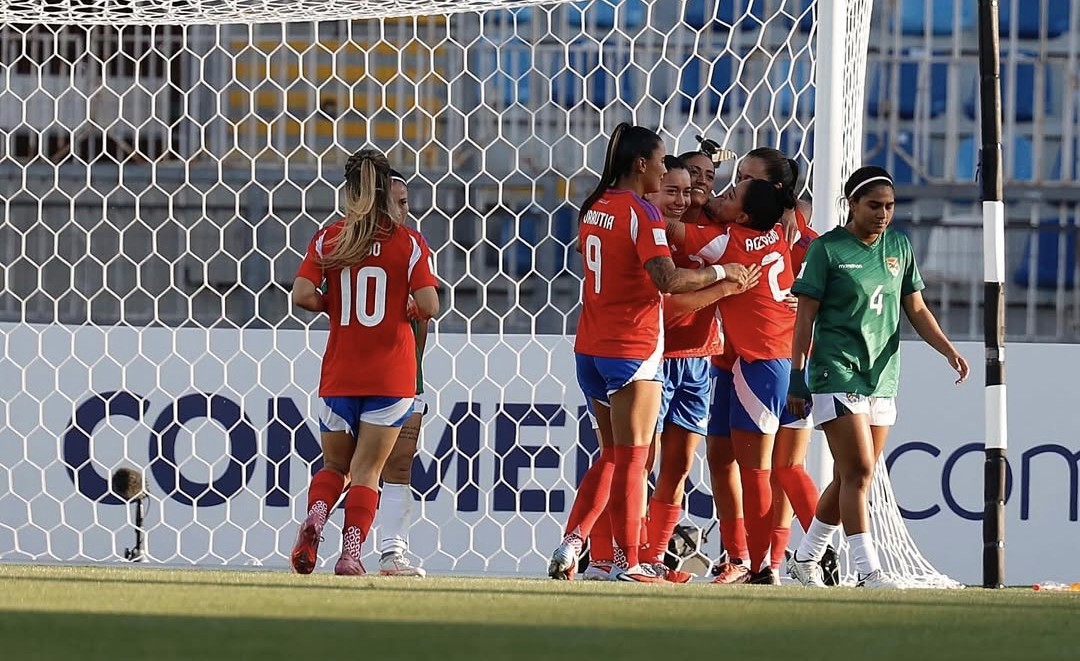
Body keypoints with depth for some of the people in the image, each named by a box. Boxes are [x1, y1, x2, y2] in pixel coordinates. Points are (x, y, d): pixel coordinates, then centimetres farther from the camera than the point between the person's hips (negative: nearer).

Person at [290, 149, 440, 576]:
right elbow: (429, 306, -11)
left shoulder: (327, 239, 0)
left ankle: (315, 516, -13)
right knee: (366, 471, 5)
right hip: (391, 376, -1)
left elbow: (302, 295, -11)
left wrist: (332, 306, 9)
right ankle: (351, 554, -9)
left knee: (334, 465, 17)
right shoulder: (408, 244, -3)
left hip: (339, 375, 1)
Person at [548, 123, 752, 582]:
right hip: (633, 350, -8)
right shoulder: (642, 213, -14)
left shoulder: (595, 209, 9)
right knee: (630, 459, -2)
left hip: (591, 348, 8)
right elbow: (669, 280, -25)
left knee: (611, 455, 17)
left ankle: (570, 545, 8)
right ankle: (628, 563, 0)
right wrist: (720, 273, -12)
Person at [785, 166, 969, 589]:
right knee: (858, 472, -14)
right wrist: (797, 376, -8)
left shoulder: (898, 247, 11)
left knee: (850, 477, 10)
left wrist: (948, 350, 1)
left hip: (882, 379, 6)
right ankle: (869, 572, -16)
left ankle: (805, 558, 24)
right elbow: (806, 316, -5)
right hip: (837, 375, -6)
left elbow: (916, 309, 16)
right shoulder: (827, 249, -5)